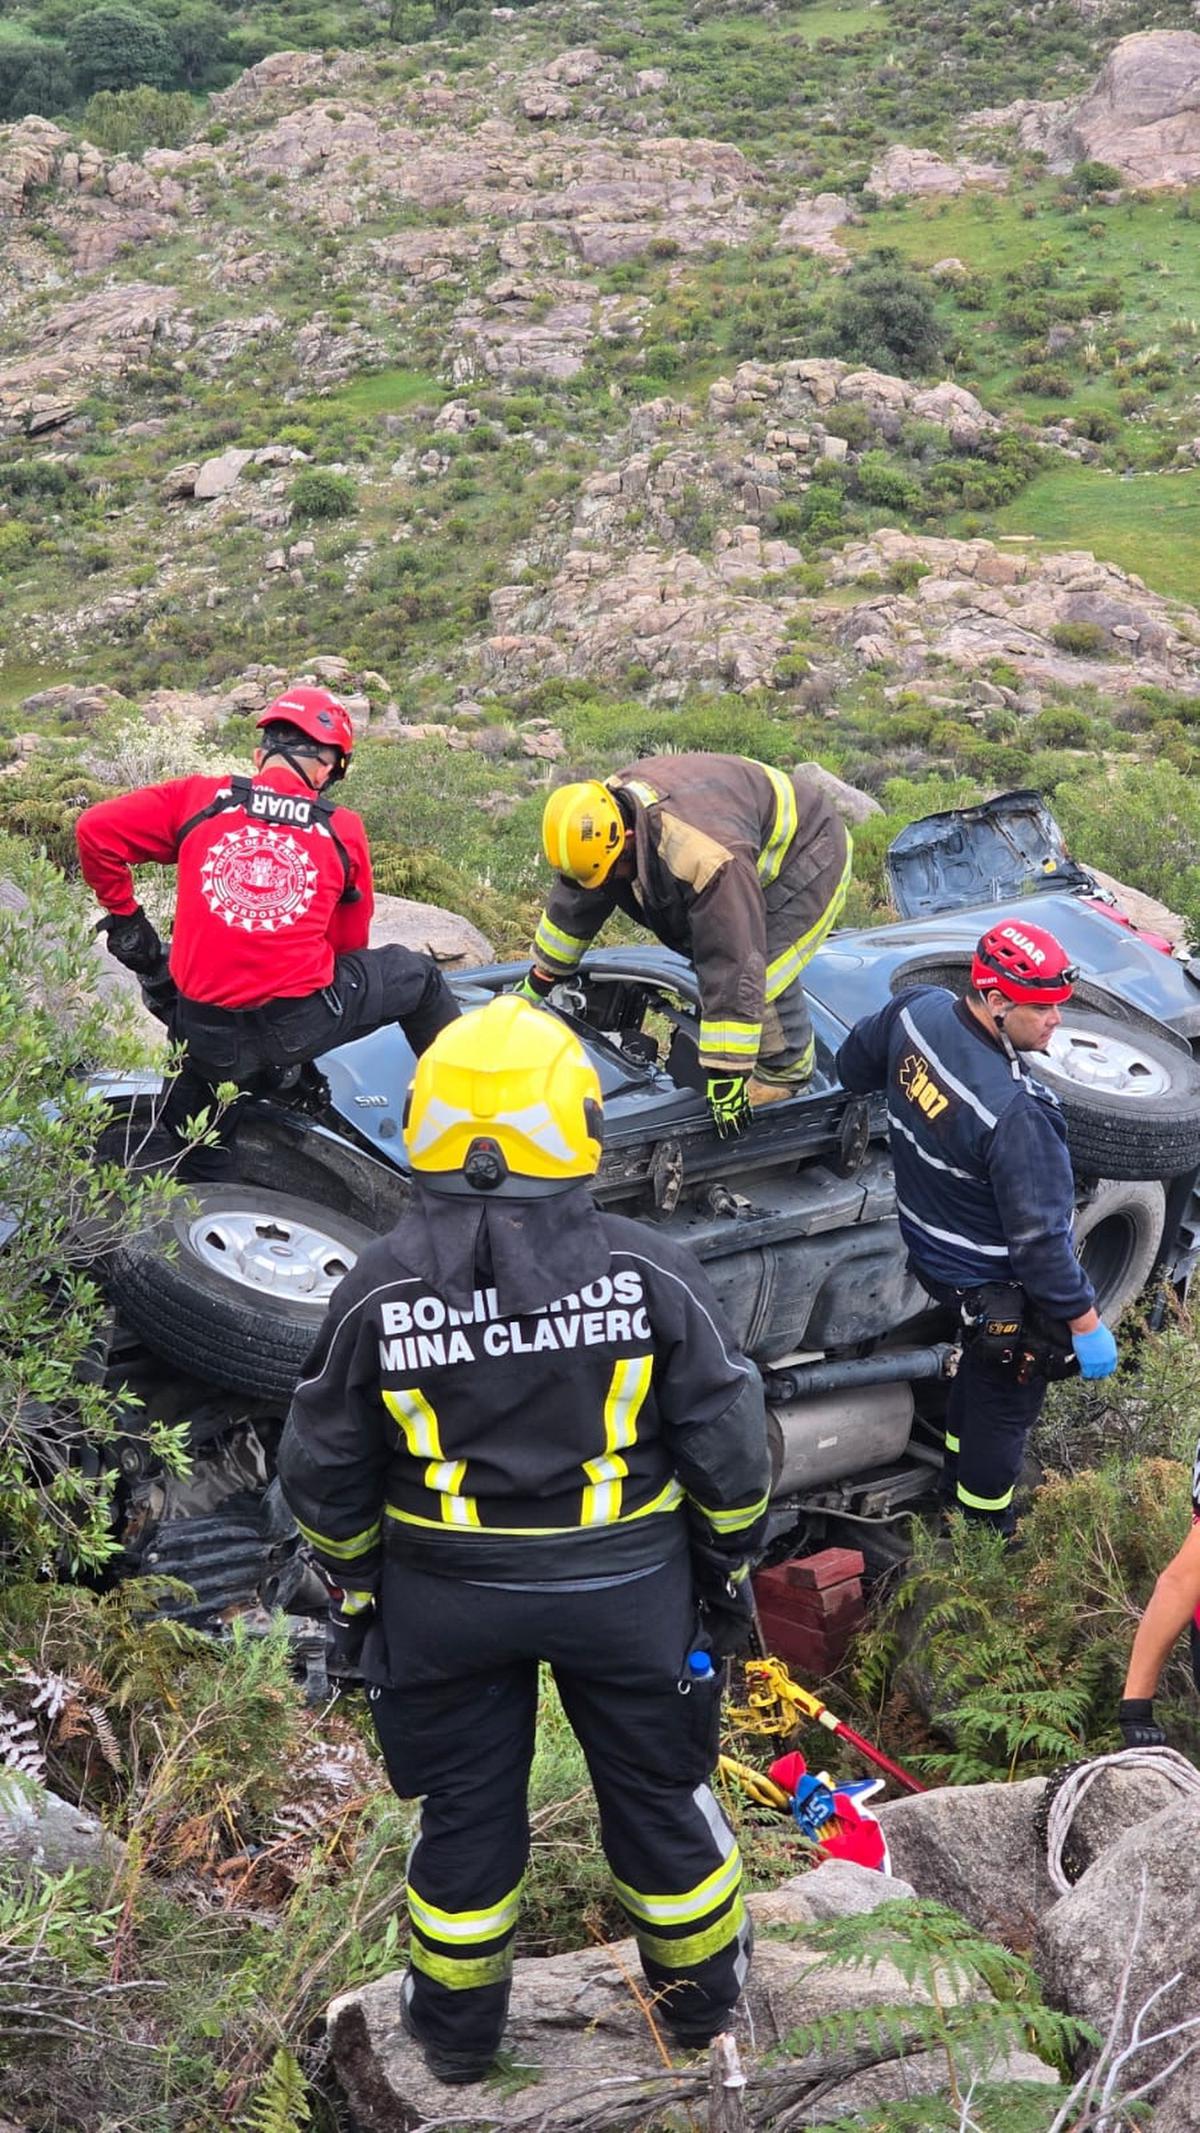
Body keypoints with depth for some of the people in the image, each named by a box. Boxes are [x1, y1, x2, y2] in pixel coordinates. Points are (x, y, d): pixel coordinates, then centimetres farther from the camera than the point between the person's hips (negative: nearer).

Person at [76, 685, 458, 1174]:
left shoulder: (197, 798, 0)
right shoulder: (343, 830, 2)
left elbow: (95, 829, -3)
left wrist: (123, 915, 10)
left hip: (208, 1036, 1)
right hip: (303, 1026, -1)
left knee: (198, 1161, 29)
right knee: (418, 976, 26)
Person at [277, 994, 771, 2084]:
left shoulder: (377, 1288, -13)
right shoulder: (649, 1270, -16)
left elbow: (324, 1470, -4)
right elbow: (729, 1442, -9)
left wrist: (354, 1583, 12)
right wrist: (728, 1563, 7)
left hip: (443, 1595, 1)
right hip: (626, 1584, 0)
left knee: (465, 1805, 20)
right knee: (657, 1787, 20)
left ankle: (458, 2022, 39)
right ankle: (700, 1988, 42)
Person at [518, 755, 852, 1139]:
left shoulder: (705, 858, -44)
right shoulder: (603, 818, -17)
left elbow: (733, 967, -41)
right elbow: (573, 904, 1)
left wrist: (727, 1077, -36)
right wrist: (536, 985, 12)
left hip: (808, 857, -9)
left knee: (763, 972, -19)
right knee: (708, 959, 3)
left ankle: (786, 1069, 4)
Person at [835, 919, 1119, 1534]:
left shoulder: (917, 1009, -17)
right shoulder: (1015, 1112, -38)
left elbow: (855, 1063, 6)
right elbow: (1038, 1238, -31)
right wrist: (1086, 1324, -19)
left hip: (930, 1247, 8)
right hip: (998, 1286, -8)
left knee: (982, 1363, 33)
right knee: (1007, 1398, 16)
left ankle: (957, 1481, 54)